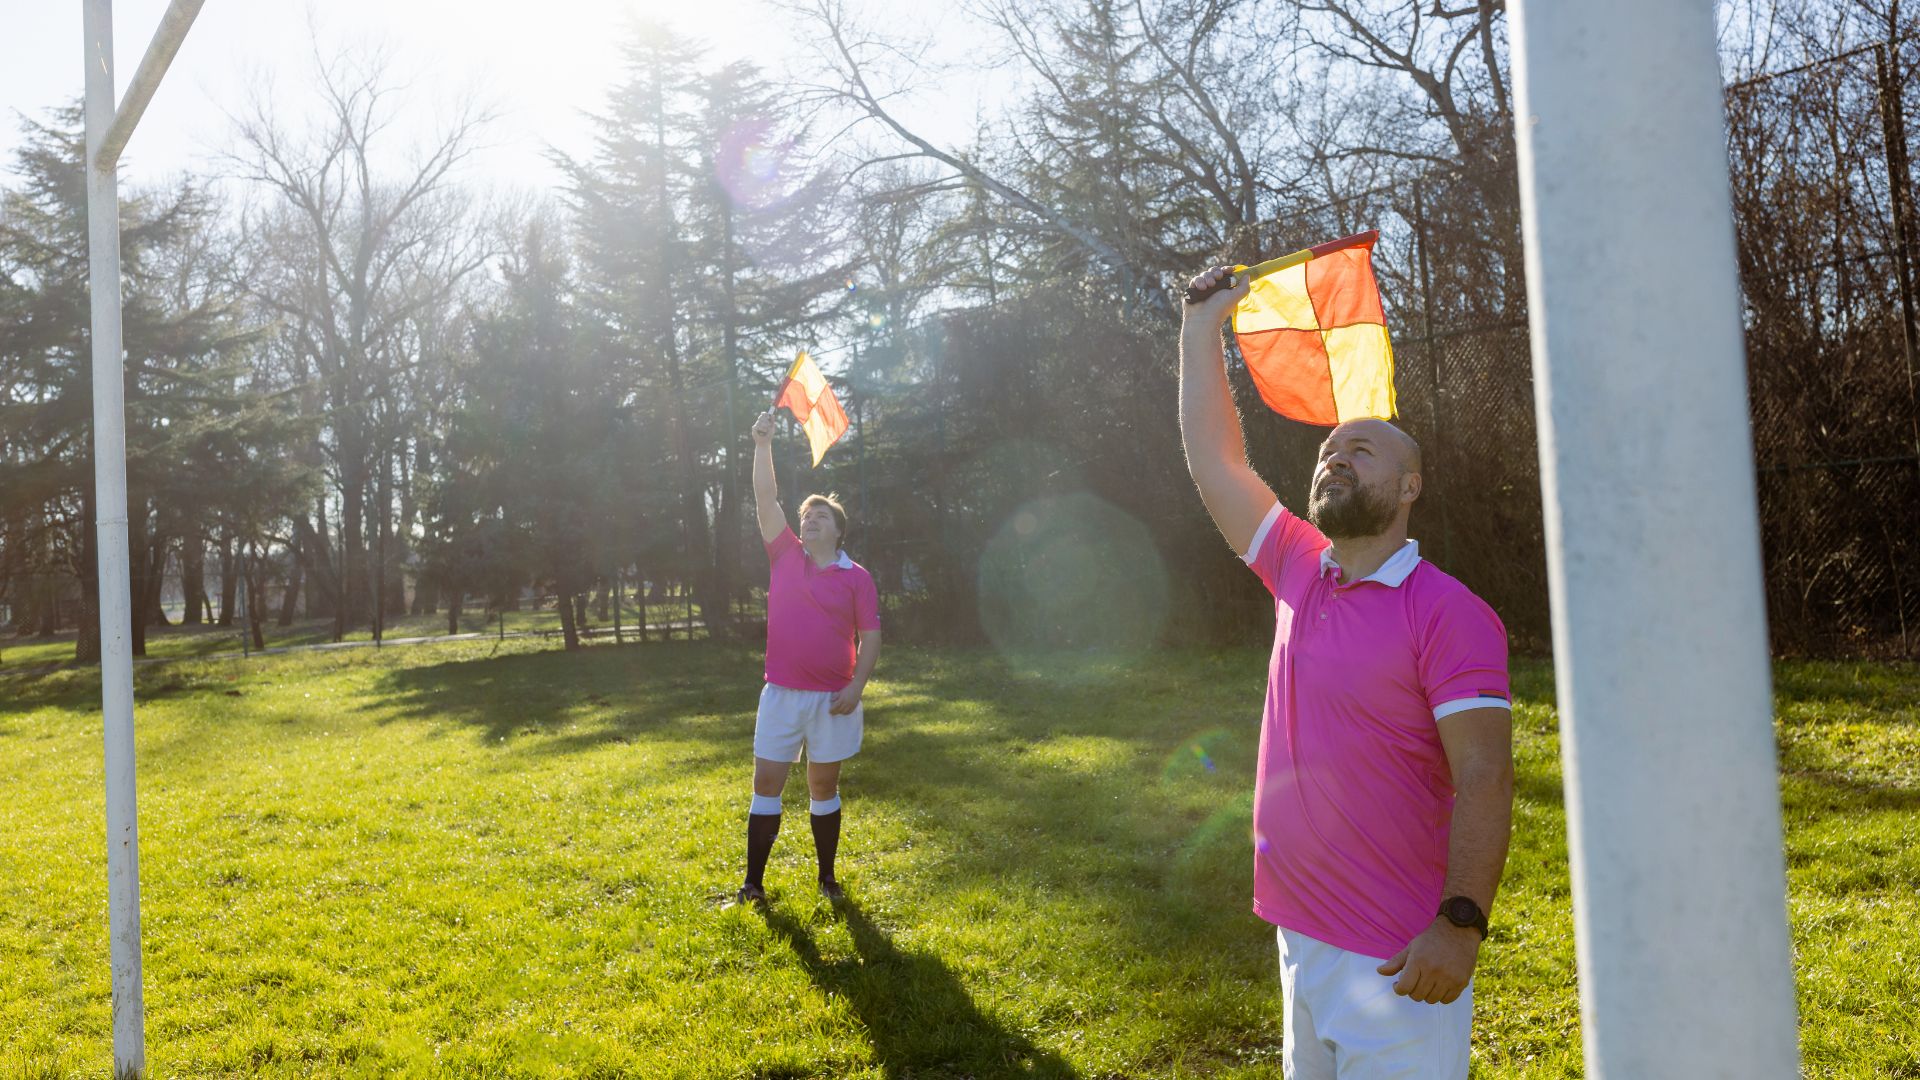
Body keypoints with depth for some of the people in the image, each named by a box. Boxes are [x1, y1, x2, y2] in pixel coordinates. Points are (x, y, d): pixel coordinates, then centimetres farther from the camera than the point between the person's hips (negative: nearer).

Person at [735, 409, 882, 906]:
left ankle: (827, 878, 22)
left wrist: (857, 686, -13)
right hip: (781, 694, 2)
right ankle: (754, 882, 11)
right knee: (766, 784, 2)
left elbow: (870, 637, -2)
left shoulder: (857, 577, -1)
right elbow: (766, 500, -2)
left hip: (833, 698, -1)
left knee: (824, 788, 10)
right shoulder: (785, 556, 4)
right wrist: (763, 444, -8)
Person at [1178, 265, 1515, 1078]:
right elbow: (1212, 455, 10)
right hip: (1301, 932, 7)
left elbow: (1484, 781, -18)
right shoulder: (1300, 572, 6)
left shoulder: (1449, 614, -13)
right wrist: (1202, 326, 11)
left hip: (1400, 957, -7)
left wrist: (1462, 923, -25)